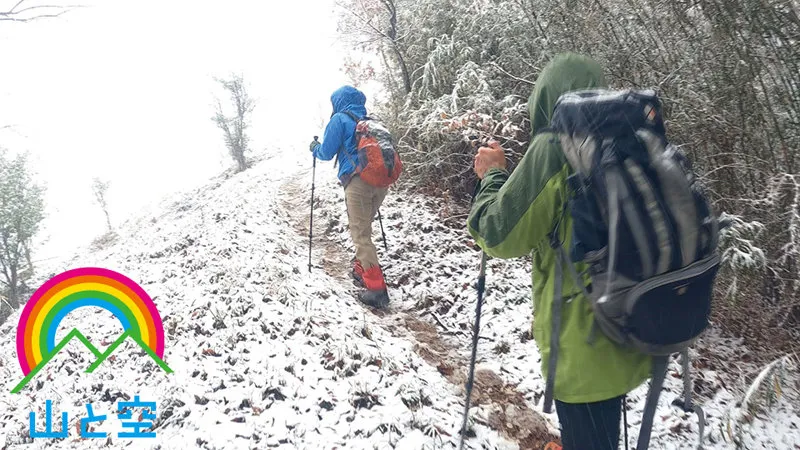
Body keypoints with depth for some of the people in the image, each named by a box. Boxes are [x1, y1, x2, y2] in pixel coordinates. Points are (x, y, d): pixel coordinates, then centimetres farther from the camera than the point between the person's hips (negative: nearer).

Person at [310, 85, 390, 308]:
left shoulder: (340, 119, 3)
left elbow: (326, 153, 3)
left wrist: (314, 148, 24)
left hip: (358, 181, -7)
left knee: (361, 235, -5)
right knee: (363, 228, 23)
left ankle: (377, 289, -10)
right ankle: (362, 270, 30)